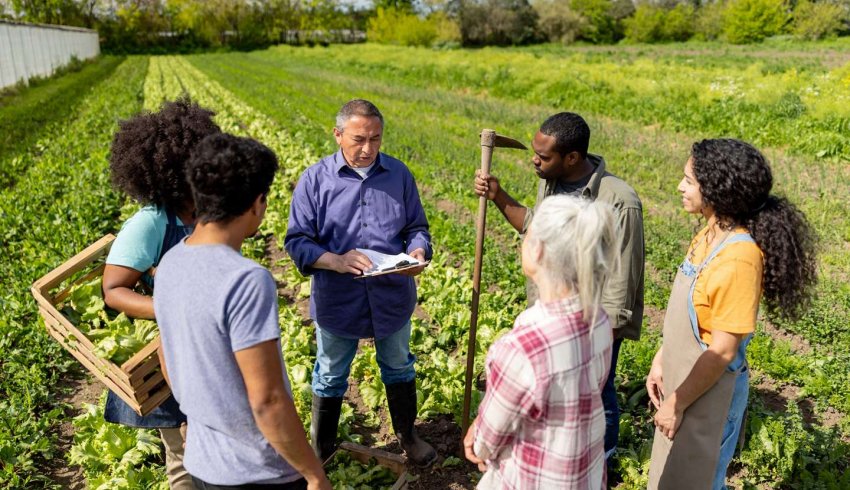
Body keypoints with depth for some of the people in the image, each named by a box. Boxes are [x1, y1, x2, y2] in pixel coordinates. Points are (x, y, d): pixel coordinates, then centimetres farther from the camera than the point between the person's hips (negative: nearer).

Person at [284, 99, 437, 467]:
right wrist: (336, 261, -29)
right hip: (337, 301, -1)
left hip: (393, 298, 2)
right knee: (330, 377, 19)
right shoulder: (315, 179, -10)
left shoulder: (399, 174, -3)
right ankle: (321, 444, 43)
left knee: (398, 369, 23)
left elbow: (416, 228, 2)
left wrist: (418, 252, -20)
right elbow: (297, 242, -11)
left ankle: (407, 434, 47)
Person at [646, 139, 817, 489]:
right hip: (684, 378, 8)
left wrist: (676, 404, -16)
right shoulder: (711, 234, -2)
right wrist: (661, 360, 11)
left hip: (708, 392, -8)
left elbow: (722, 351, -24)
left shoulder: (738, 258, -28)